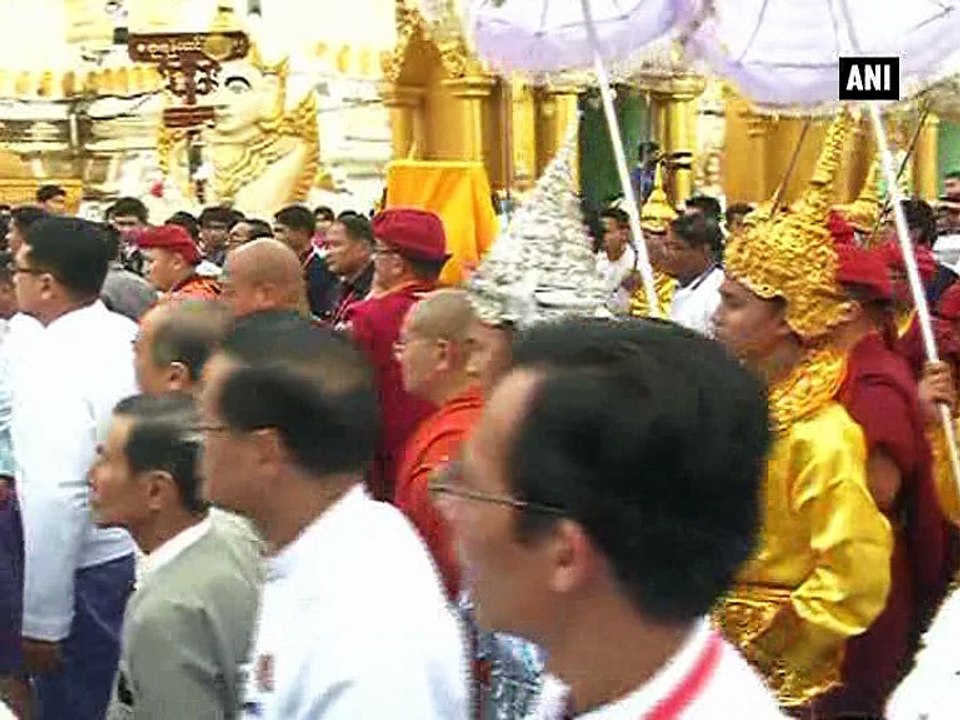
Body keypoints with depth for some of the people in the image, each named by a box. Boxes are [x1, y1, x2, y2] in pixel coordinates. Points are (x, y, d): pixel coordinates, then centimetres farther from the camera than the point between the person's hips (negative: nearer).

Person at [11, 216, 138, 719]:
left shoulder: (53, 366, -23)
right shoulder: (129, 337, 1)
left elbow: (58, 500, -27)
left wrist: (43, 621, -21)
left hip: (87, 571, -8)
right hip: (142, 551, 8)